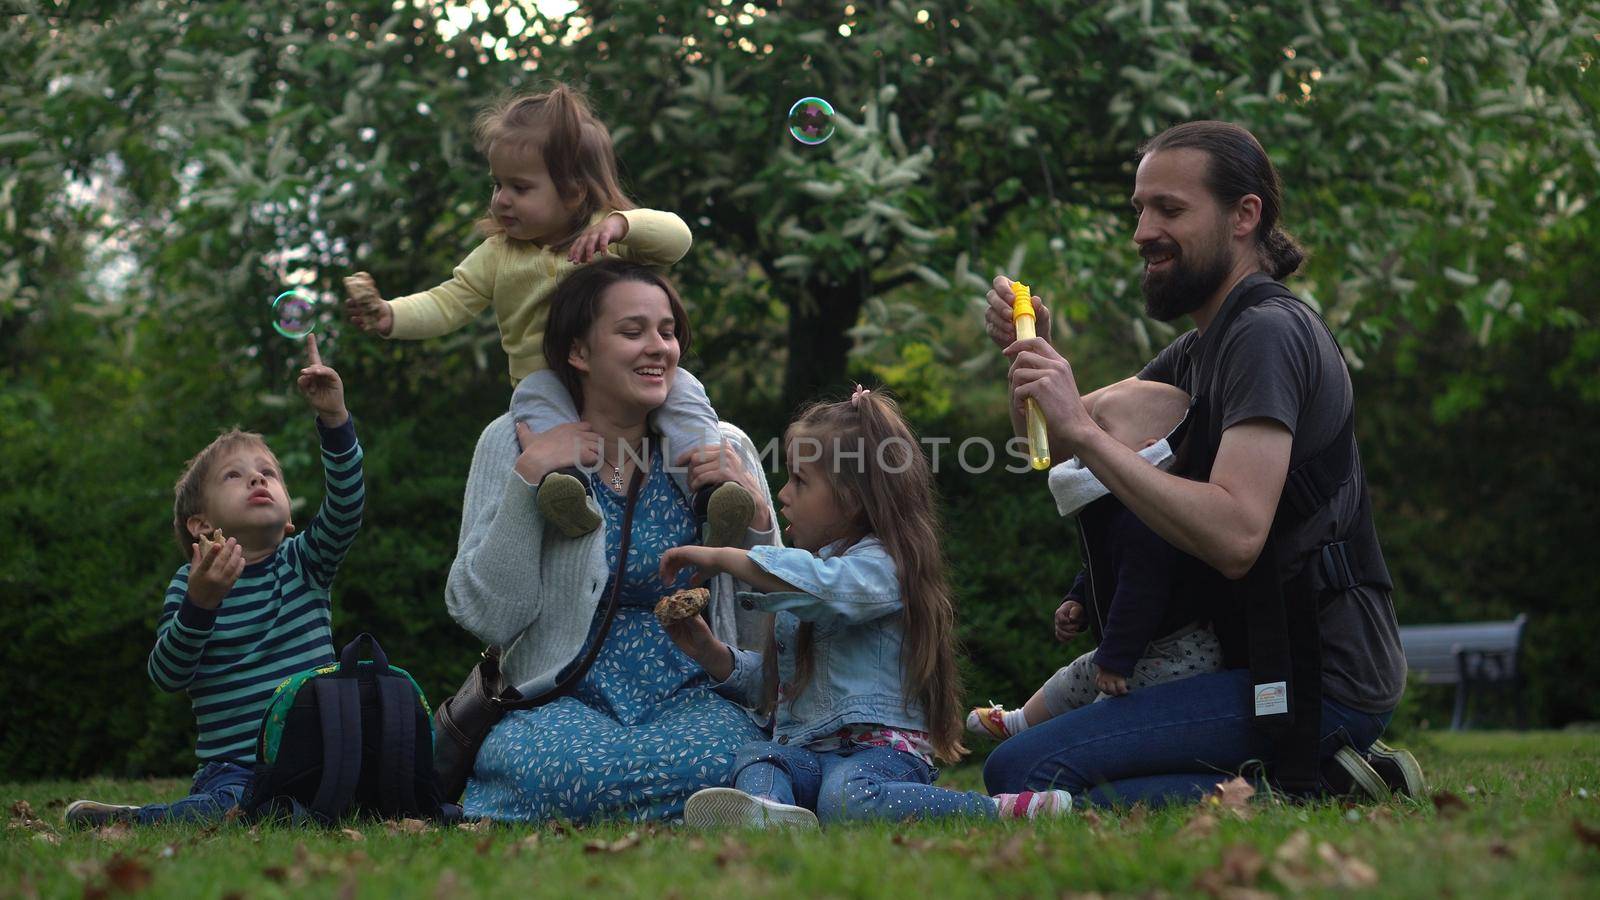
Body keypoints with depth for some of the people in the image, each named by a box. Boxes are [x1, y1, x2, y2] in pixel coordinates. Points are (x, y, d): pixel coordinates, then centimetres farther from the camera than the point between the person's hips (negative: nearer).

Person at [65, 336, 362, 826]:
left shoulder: (306, 561, 8)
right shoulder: (190, 583, 1)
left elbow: (346, 507, -11)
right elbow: (168, 675, -10)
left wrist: (334, 418, -25)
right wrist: (199, 603, -26)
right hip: (235, 765, -3)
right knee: (236, 807, -35)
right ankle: (123, 819, -17)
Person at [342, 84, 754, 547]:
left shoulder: (610, 233, 4)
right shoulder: (498, 254, 11)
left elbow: (677, 237, -11)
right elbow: (447, 304, 5)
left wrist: (619, 224, -29)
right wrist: (389, 316, -13)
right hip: (549, 380, 0)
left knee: (681, 387, -26)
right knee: (534, 394, -33)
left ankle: (709, 487, -39)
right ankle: (569, 481, -55)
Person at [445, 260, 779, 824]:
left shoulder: (722, 449, 8)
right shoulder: (513, 444, 4)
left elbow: (764, 632, 8)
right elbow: (488, 618, -5)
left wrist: (756, 513, -7)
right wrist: (527, 479, -12)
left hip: (694, 697, 2)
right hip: (563, 698, -2)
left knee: (717, 757, -35)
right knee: (534, 761, -38)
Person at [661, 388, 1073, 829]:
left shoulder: (880, 565, -5)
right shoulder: (809, 566, 26)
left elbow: (822, 586, -30)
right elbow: (769, 680, 31)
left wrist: (723, 558, -20)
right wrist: (712, 652, 12)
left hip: (881, 748, -8)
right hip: (805, 753, 8)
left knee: (846, 796, -39)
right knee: (755, 757, -24)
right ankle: (767, 815, -59)